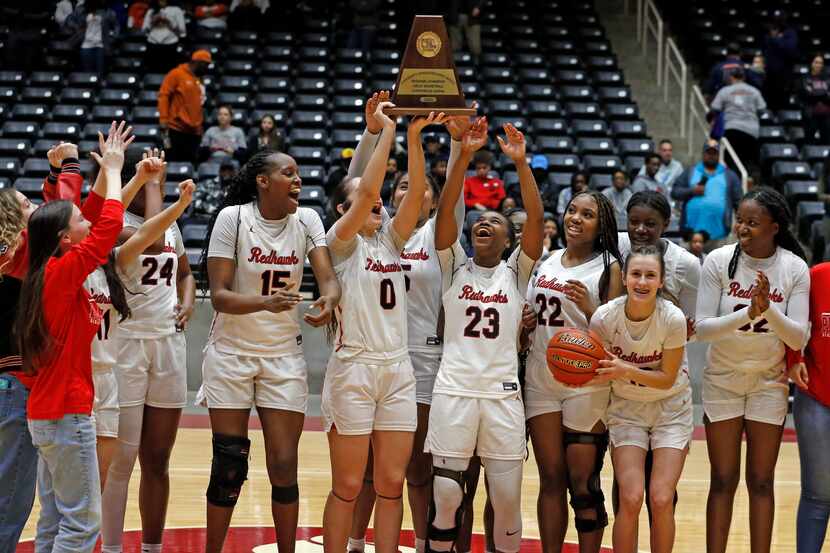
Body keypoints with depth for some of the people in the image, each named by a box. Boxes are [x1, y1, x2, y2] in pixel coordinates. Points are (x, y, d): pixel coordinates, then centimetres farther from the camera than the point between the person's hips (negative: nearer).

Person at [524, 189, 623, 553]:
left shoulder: (609, 267, -3)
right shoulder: (547, 262, 12)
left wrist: (587, 307, -24)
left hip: (586, 384, -5)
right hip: (540, 381, 5)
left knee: (583, 484, -3)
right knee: (551, 480, 7)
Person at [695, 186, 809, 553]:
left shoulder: (795, 269, -10)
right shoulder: (719, 261, -12)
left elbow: (799, 339, -12)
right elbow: (701, 328, -16)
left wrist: (768, 309, -29)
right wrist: (746, 313, -30)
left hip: (769, 382, 0)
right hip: (723, 379, 0)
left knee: (761, 481, 5)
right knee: (723, 480, 4)